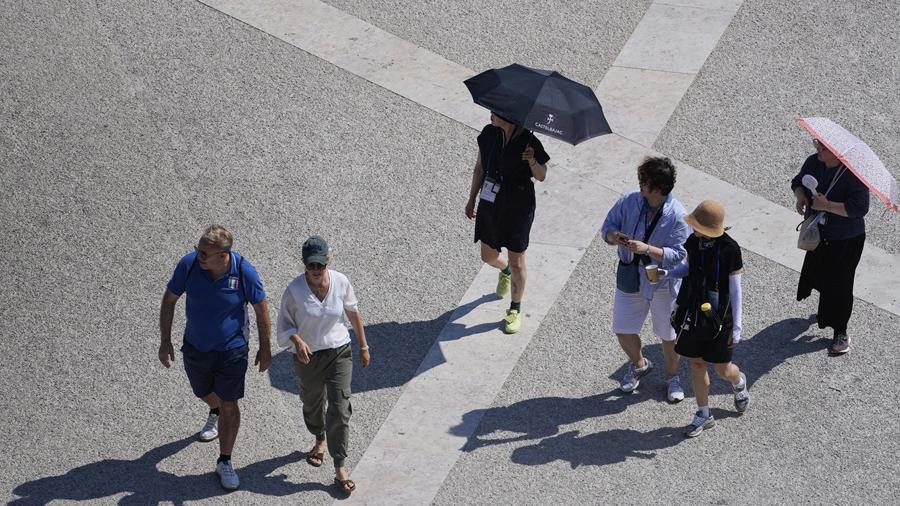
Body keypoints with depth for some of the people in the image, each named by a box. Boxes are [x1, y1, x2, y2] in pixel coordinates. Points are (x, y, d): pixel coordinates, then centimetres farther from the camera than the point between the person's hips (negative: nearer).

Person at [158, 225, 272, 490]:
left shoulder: (244, 271, -25)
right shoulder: (188, 264, -21)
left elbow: (261, 309, -9)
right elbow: (169, 300, -6)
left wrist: (265, 349, -1)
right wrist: (165, 341, -5)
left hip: (231, 349, -3)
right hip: (195, 347, 3)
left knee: (229, 405, 2)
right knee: (205, 393, 25)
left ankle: (224, 462, 19)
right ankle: (215, 412, 62)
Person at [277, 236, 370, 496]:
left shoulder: (341, 282, -12)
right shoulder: (294, 290, -17)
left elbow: (354, 314, 3)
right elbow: (285, 323, -7)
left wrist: (363, 346, 9)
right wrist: (297, 341, -28)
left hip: (339, 353, 0)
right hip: (308, 357, 0)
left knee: (340, 409, -6)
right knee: (312, 404, 21)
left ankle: (340, 467, 2)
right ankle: (320, 440, 53)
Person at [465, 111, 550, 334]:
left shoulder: (529, 142, -18)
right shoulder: (489, 134, -3)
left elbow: (541, 176, -8)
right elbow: (480, 168, 9)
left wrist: (532, 161, -29)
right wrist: (472, 199, 12)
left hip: (518, 209, -5)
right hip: (489, 205, 5)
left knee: (517, 263, 5)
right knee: (488, 257, 17)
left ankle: (515, 310, 25)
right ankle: (505, 271, 54)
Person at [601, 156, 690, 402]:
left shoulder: (678, 215, -22)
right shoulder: (629, 202, -10)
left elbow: (678, 254, -23)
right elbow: (608, 226, 0)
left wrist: (648, 249, -36)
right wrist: (613, 236, -24)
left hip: (663, 282, -4)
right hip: (630, 278, 4)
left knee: (668, 335, 14)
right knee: (623, 331, 13)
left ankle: (672, 377, 39)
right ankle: (639, 364, 43)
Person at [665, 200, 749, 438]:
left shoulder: (729, 249, -21)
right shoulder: (693, 242, -6)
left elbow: (735, 290, -13)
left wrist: (737, 326, -11)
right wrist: (666, 273, -4)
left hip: (719, 317, -5)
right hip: (693, 314, 5)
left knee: (723, 370, 9)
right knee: (697, 364, 13)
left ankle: (739, 383, 46)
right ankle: (703, 415, 30)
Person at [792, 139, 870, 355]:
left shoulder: (853, 174, -27)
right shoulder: (813, 162, -7)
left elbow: (860, 208, -31)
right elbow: (798, 181, 11)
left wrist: (827, 205, -33)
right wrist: (800, 196, -12)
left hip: (846, 240, -7)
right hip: (818, 233, 7)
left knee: (838, 283, 0)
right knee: (818, 274, 22)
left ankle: (840, 332, 15)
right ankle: (827, 313, 48)